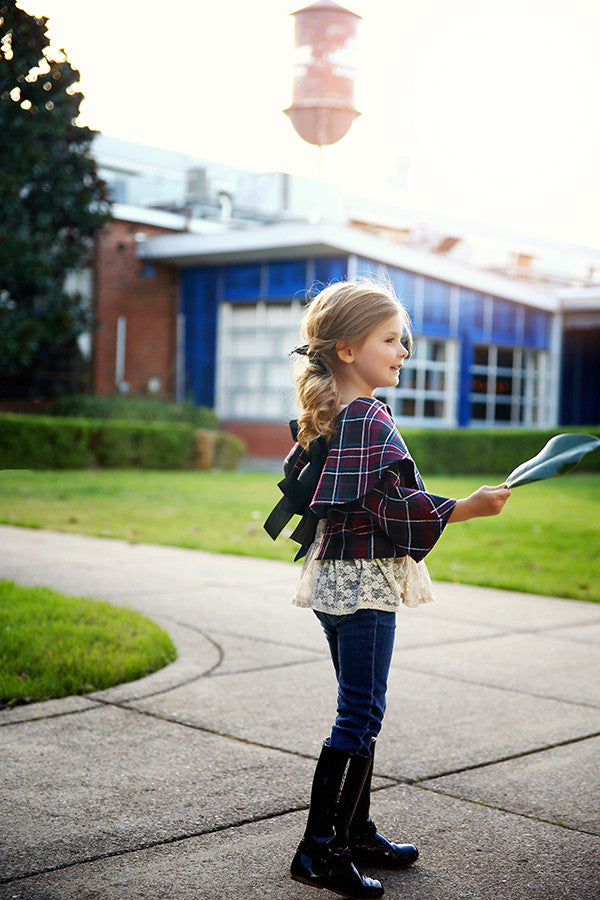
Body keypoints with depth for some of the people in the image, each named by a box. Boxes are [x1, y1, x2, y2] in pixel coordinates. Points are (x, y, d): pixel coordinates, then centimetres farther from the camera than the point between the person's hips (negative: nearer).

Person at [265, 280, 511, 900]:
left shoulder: (324, 419, 10)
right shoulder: (368, 420, -18)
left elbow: (300, 486, 17)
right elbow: (397, 509, -22)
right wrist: (470, 507, -18)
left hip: (333, 580, 10)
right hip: (363, 582, -10)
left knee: (361, 711, 17)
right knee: (359, 718, -3)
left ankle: (357, 832, 28)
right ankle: (319, 849, 3)